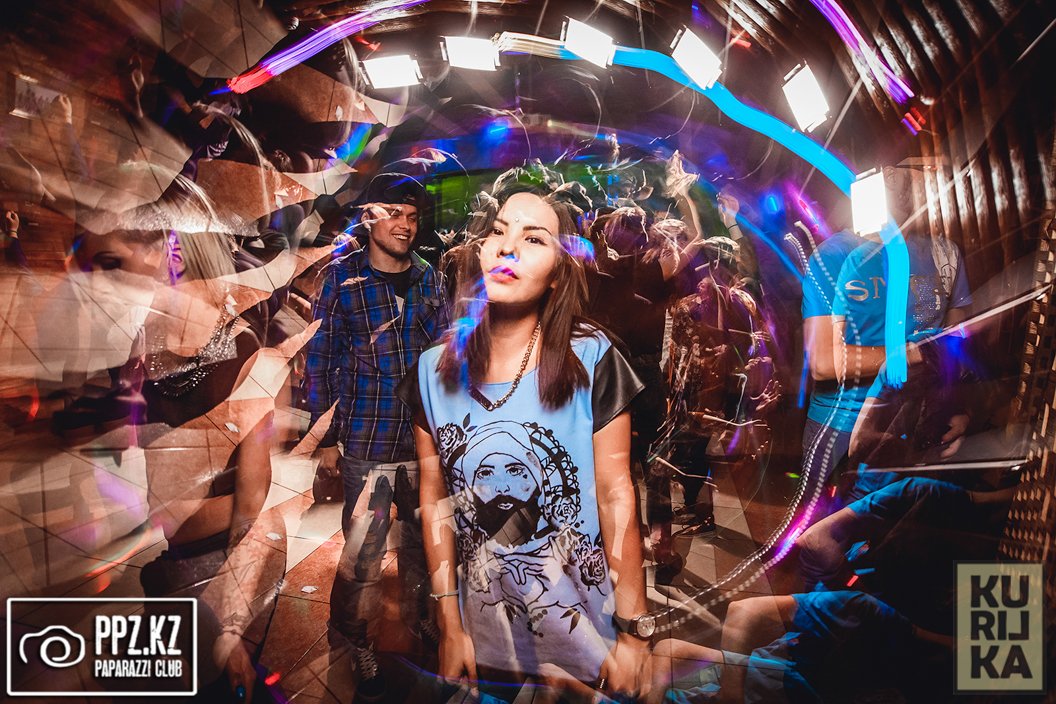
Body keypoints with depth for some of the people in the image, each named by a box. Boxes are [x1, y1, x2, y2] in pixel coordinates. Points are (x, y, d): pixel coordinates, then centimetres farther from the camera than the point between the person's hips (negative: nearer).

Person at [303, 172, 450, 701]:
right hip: (366, 440, -4)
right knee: (362, 553, 1)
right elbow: (319, 359, -3)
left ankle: (418, 615, 43)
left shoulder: (428, 277, 6)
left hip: (424, 435, 4)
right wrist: (324, 438, -4)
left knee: (420, 537, 18)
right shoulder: (341, 277, -5)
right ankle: (354, 647, 24)